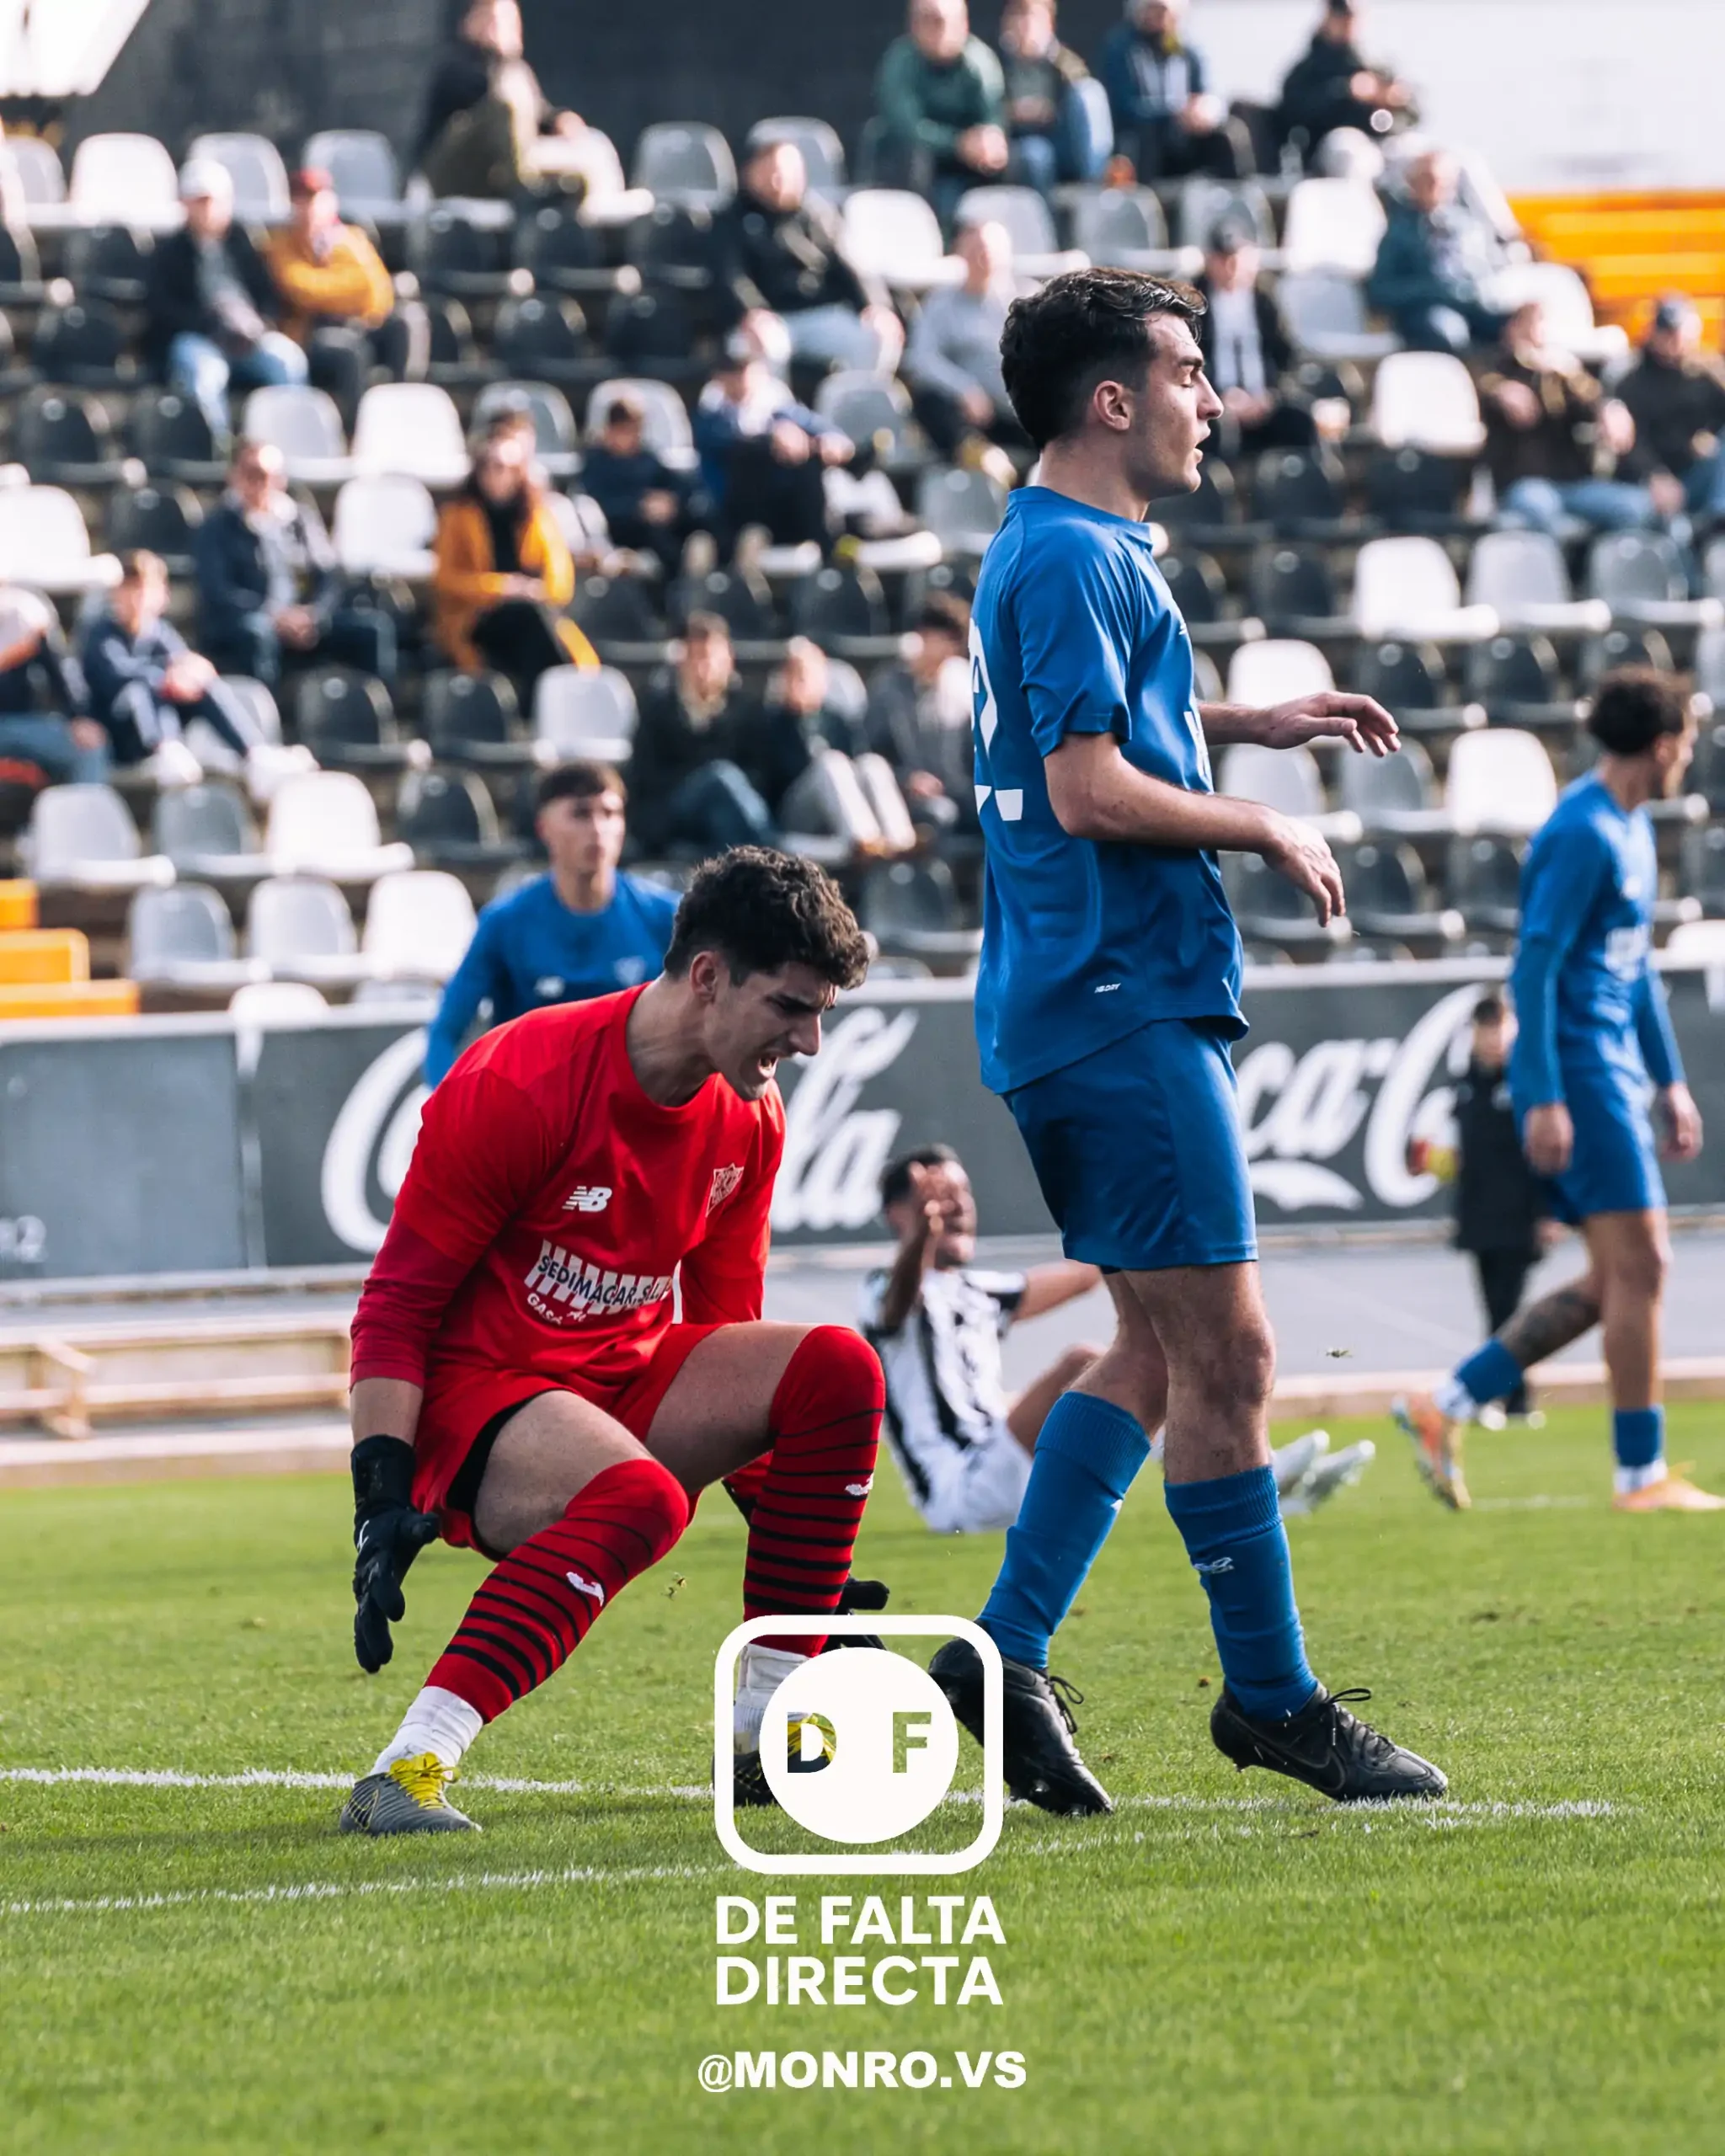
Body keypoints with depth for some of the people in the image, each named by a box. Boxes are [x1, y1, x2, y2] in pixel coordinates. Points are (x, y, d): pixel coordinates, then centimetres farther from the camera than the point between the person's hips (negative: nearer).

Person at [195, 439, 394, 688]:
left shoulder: (302, 517, 13)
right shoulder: (218, 528, -1)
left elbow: (329, 576, 6)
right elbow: (217, 593, -13)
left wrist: (314, 615, -17)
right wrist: (273, 619, -26)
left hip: (304, 623, 5)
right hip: (235, 637, -5)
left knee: (374, 628, -14)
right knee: (258, 633, -40)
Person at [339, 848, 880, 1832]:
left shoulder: (751, 1121, 4)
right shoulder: (519, 1085, -18)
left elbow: (726, 1325, 17)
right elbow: (397, 1303, -14)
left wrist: (781, 1520, 15)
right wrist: (385, 1501, -21)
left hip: (624, 1377, 7)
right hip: (472, 1391, -7)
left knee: (837, 1370, -15)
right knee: (637, 1496, -37)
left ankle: (769, 1739, -10)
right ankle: (404, 1775, -41)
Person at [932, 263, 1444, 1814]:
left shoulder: (1072, 552, 18)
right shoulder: (1074, 560, -14)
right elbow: (1093, 790, -21)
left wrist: (1245, 723, 27)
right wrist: (1267, 832, -10)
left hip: (1080, 1013, 11)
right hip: (1125, 1005, -11)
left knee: (1159, 1349, 11)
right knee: (1224, 1351, -6)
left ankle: (1007, 1652, 7)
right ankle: (1271, 1697, -1)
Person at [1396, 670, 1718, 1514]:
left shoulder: (1630, 829, 17)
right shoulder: (1583, 834, -14)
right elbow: (1535, 965, -18)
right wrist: (1543, 1099, -22)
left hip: (1614, 1068, 10)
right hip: (1579, 1069, -10)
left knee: (1615, 1281, 8)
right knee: (1638, 1265, -9)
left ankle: (1445, 1407, 10)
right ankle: (1641, 1474, -5)